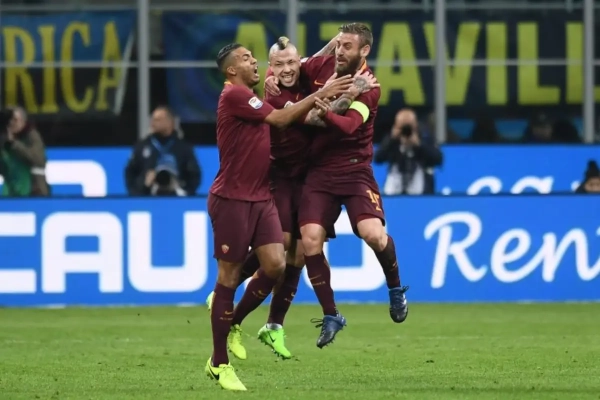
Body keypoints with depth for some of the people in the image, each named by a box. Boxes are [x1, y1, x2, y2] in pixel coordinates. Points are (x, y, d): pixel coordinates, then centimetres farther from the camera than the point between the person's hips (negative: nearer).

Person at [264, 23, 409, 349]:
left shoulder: (368, 88, -11)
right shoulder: (320, 67, 2)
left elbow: (349, 125, -25)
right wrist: (272, 78, -4)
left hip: (354, 169, -4)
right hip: (319, 171, 4)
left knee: (373, 234, -22)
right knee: (310, 240, -10)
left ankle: (396, 290, 9)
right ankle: (330, 316, 5)